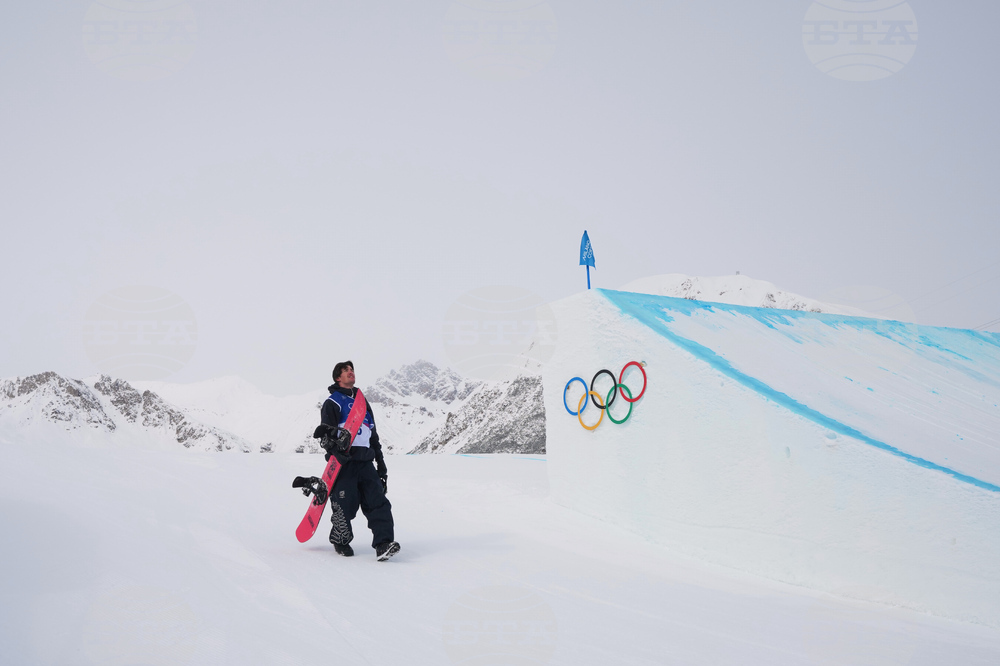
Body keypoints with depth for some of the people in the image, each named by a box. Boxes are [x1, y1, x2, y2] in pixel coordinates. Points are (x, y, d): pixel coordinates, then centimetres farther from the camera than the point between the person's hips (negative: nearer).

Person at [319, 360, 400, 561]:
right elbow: (327, 434, -6)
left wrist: (381, 465, 23)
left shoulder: (363, 403, 25)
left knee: (378, 503, -11)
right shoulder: (332, 403, 5)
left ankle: (383, 544, -20)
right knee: (345, 506, -4)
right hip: (344, 462, -5)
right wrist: (336, 453, -24)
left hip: (365, 462, 5)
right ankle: (340, 541, 19)